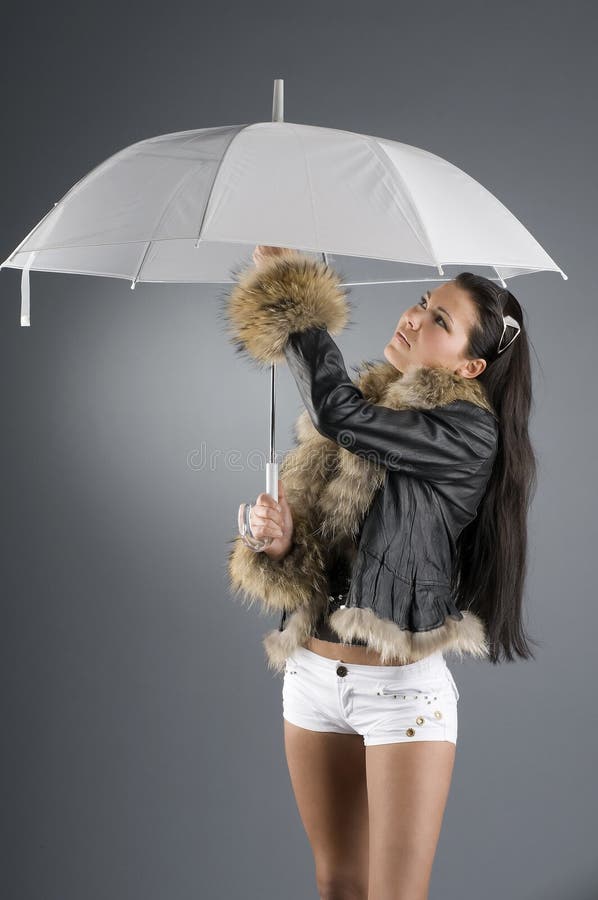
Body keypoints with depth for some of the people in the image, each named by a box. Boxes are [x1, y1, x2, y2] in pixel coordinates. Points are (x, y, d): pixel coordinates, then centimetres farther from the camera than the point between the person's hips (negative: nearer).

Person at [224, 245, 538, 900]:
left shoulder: (471, 432, -14)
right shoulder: (364, 406, 7)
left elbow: (339, 413, -27)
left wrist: (289, 298, -14)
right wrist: (280, 539, -12)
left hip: (403, 689, -6)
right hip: (312, 673, 6)